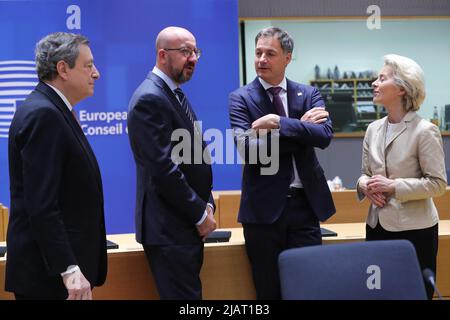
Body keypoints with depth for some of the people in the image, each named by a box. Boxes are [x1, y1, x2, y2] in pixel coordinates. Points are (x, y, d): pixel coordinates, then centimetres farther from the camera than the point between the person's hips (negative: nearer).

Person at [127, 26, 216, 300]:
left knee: (189, 293, 14)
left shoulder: (176, 94, 15)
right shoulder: (150, 98, -16)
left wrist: (206, 204, 6)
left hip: (187, 225, 10)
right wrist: (200, 214, -13)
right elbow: (163, 169, -21)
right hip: (169, 227, -10)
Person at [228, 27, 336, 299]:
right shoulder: (241, 98, 0)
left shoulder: (309, 94, 7)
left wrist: (279, 122, -18)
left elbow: (325, 135, -11)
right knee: (270, 289, 7)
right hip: (264, 207, -2)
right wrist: (301, 127, -11)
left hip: (304, 203, 2)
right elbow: (248, 148, -15)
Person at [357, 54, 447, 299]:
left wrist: (394, 186, -19)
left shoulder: (425, 131, -11)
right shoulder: (373, 129, 8)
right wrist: (364, 184, -7)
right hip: (377, 225, 6)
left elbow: (438, 184, -12)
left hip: (414, 229, -6)